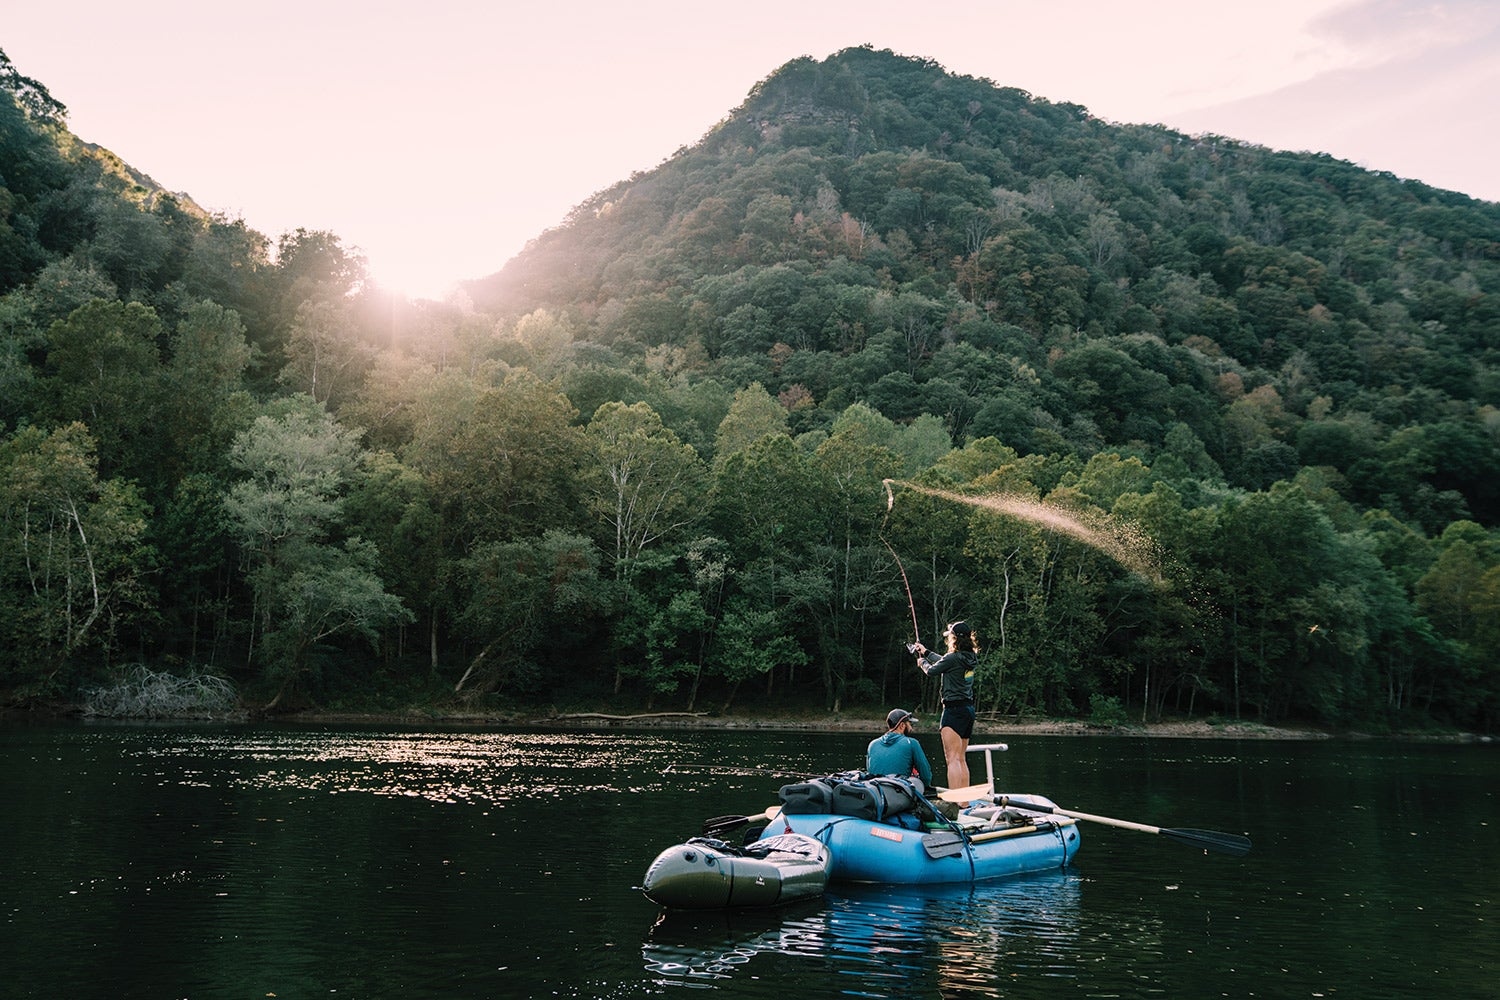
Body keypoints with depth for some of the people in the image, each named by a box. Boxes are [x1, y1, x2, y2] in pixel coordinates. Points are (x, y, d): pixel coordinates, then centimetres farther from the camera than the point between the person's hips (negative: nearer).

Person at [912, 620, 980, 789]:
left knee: (952, 759, -13)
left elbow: (931, 671, 2)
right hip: (969, 709, 9)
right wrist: (926, 652, 40)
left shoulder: (953, 658, -14)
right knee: (961, 759, 14)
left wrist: (922, 661, 24)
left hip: (954, 709, -9)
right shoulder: (971, 658, 10)